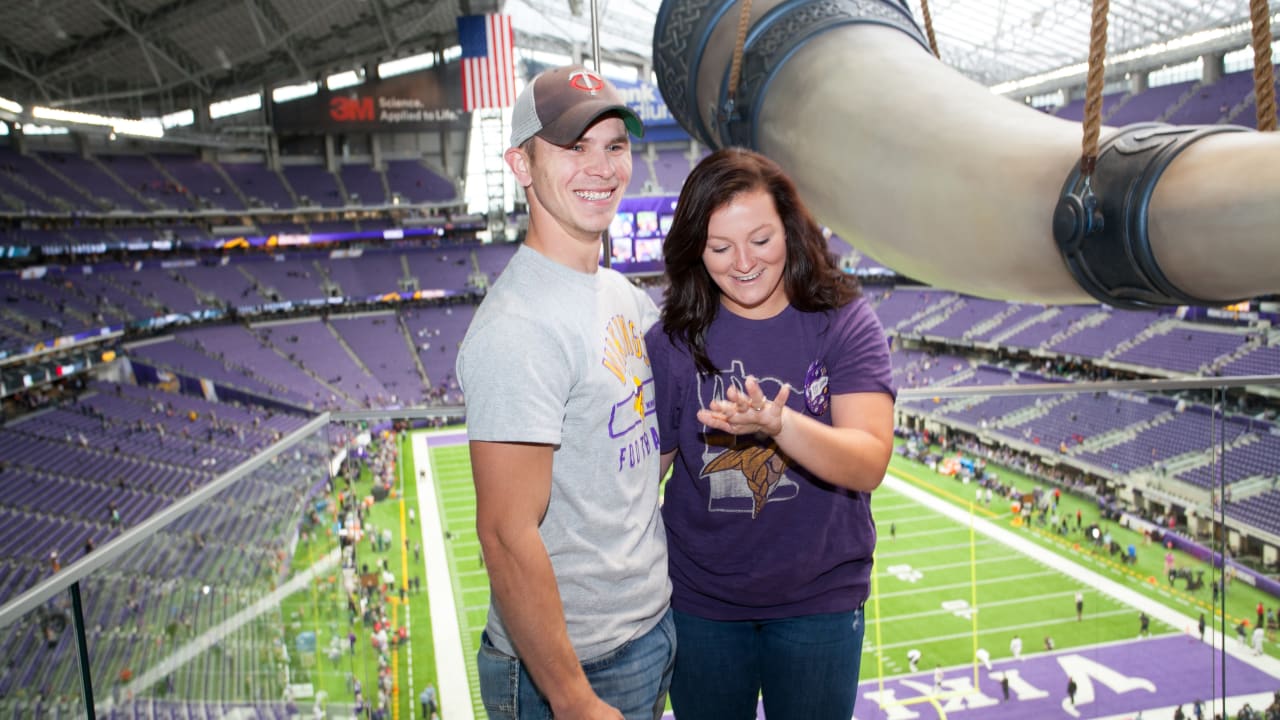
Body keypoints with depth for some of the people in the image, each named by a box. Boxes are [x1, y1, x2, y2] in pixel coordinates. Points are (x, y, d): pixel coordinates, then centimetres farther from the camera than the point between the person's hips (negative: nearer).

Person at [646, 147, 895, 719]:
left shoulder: (844, 323, -11)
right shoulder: (672, 342, -9)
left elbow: (869, 465, -21)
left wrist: (776, 422, -39)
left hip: (820, 599, 0)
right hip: (700, 600, 1)